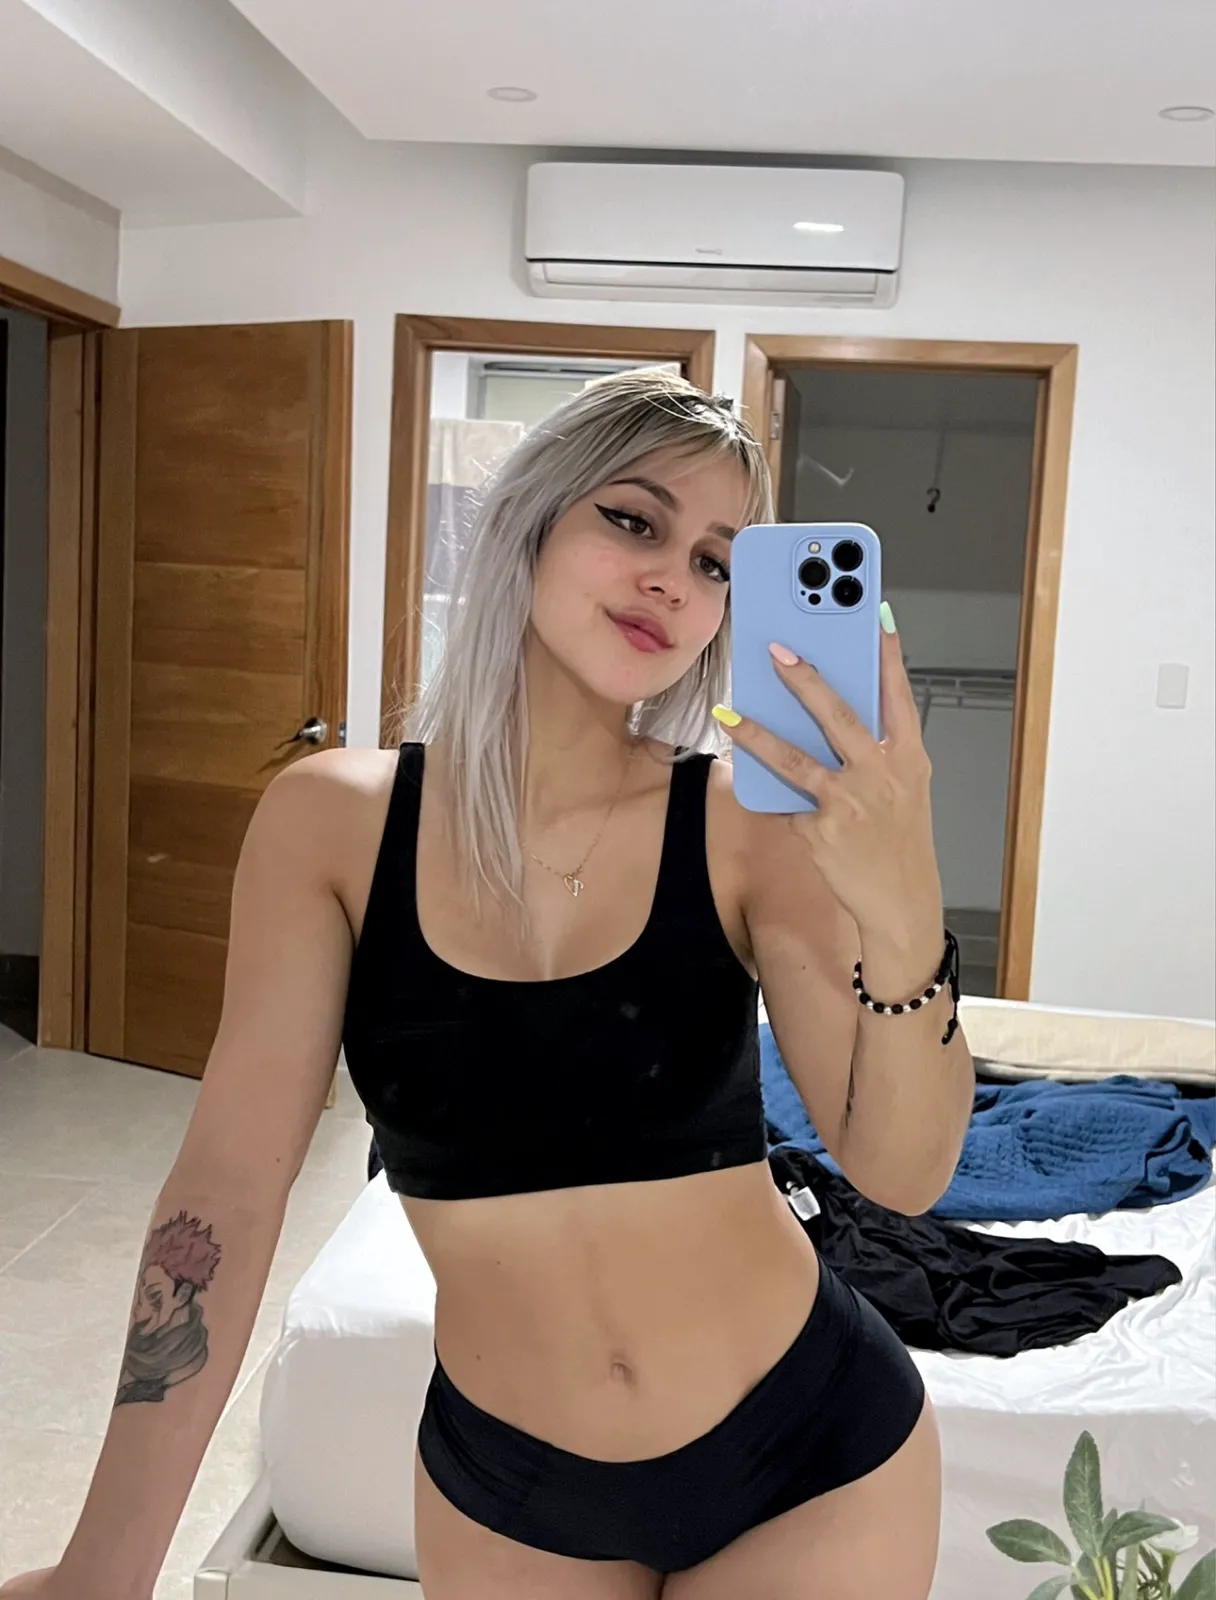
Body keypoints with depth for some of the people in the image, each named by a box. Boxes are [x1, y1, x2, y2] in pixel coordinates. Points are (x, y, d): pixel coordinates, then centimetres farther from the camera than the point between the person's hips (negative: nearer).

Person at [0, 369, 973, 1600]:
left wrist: (902, 924, -36)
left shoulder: (748, 823, -15)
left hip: (809, 1449, 0)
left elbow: (902, 1173, -17)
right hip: (502, 1476, 1)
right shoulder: (333, 820, -13)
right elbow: (228, 1178, -13)